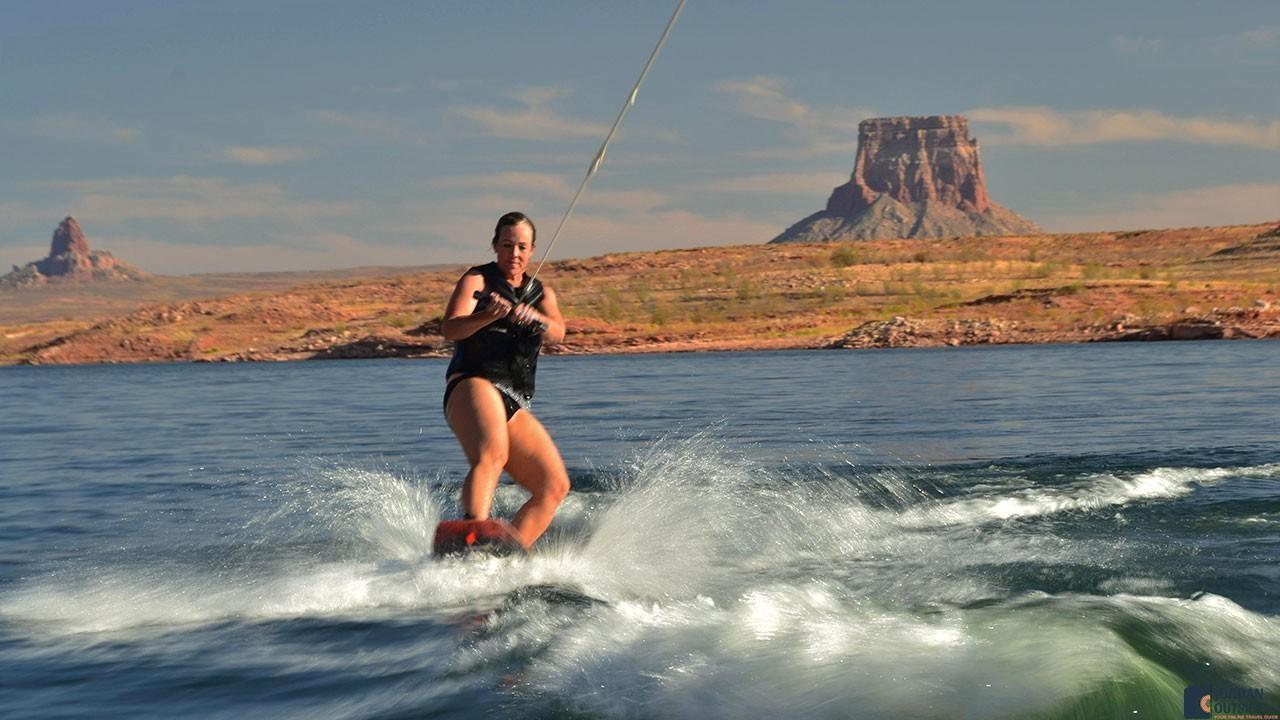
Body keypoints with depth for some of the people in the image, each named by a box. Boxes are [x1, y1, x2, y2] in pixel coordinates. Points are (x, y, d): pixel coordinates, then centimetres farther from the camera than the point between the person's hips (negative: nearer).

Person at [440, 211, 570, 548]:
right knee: (491, 455, -36)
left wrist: (533, 317, -23)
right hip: (473, 385, -6)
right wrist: (488, 316, -29)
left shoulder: (541, 293, 23)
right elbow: (449, 328, -8)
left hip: (514, 405, 7)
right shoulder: (477, 280, 10)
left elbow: (557, 334, 1)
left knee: (555, 486, -6)